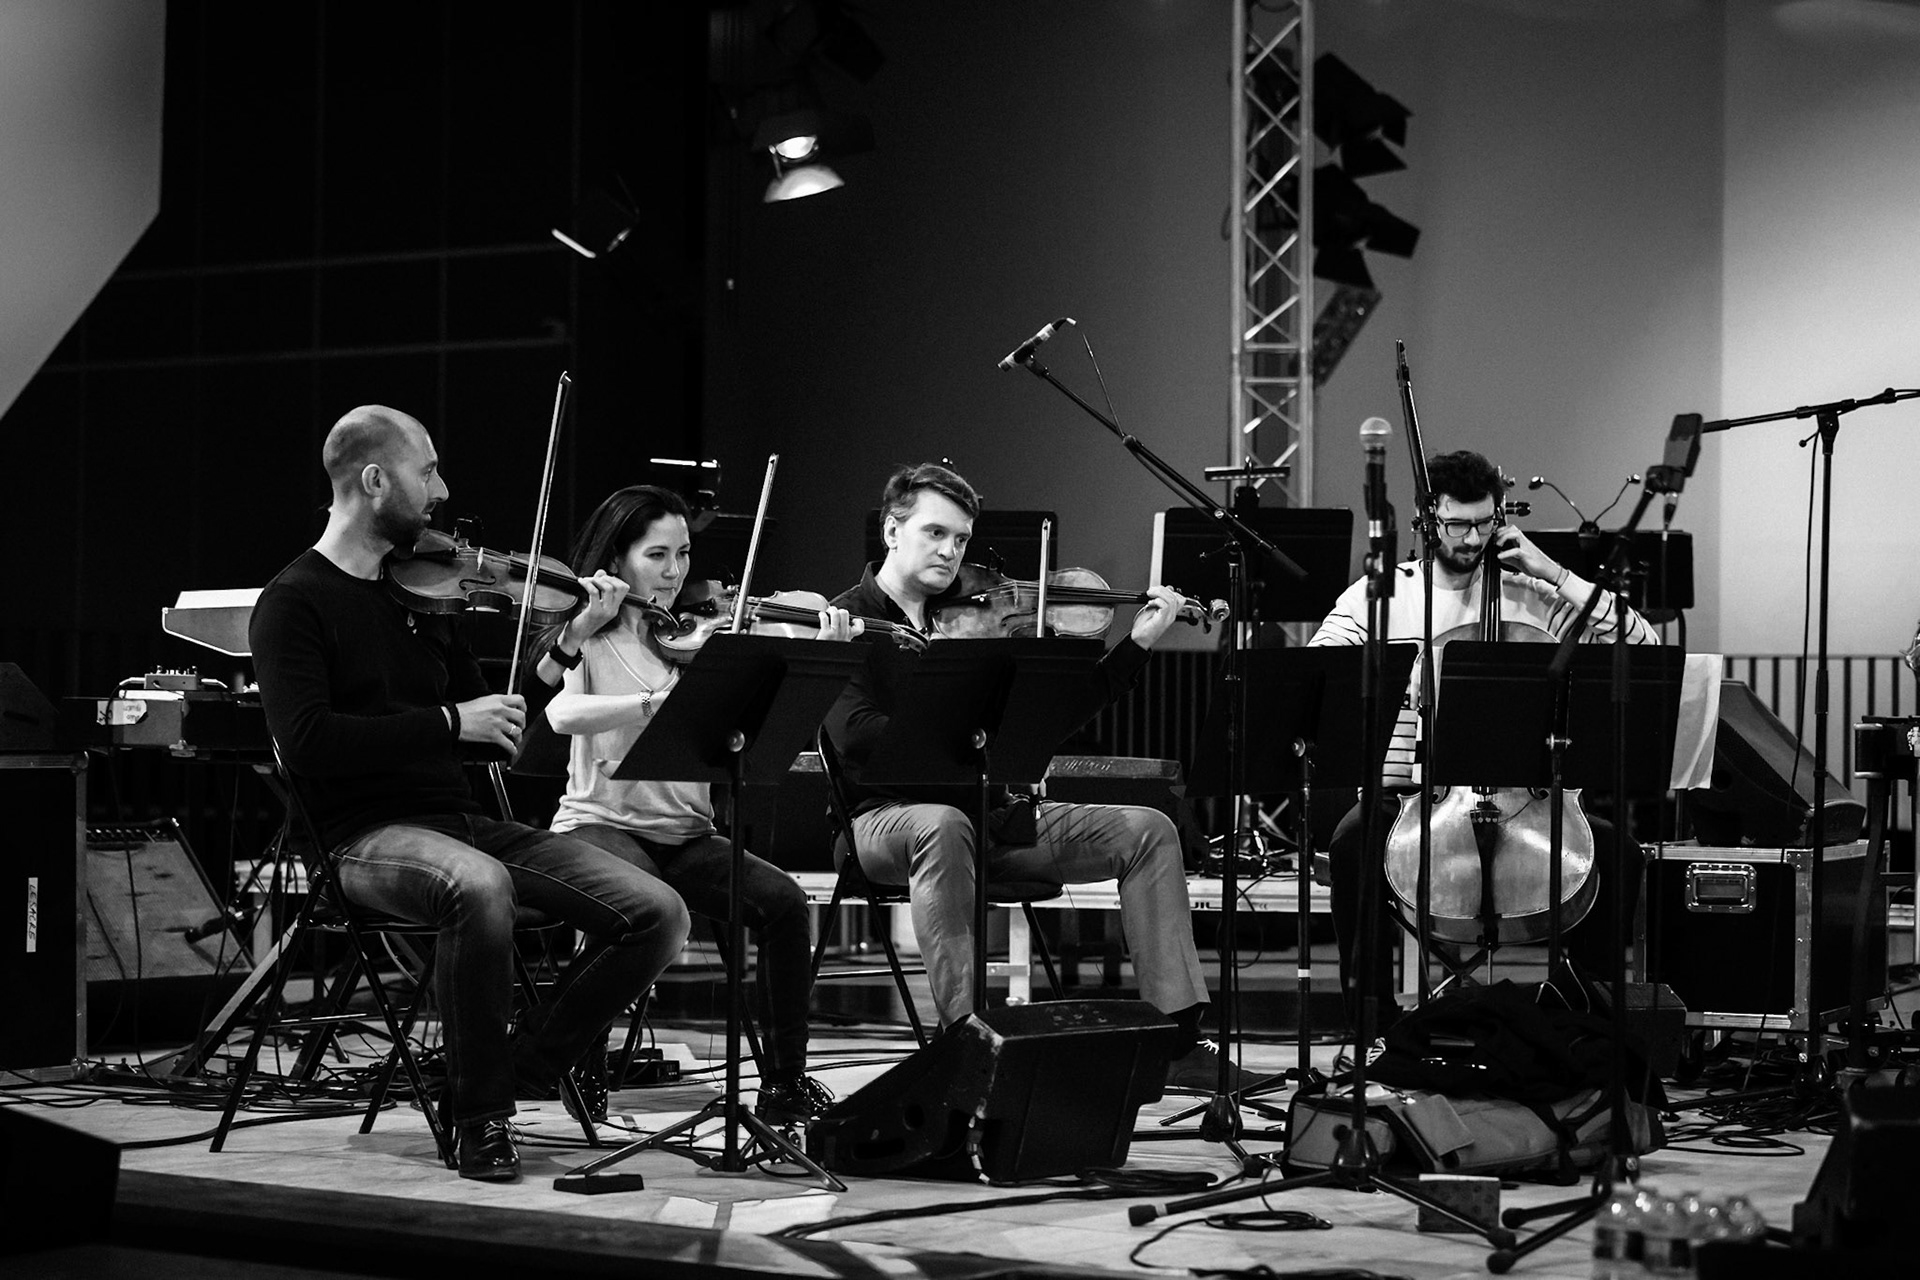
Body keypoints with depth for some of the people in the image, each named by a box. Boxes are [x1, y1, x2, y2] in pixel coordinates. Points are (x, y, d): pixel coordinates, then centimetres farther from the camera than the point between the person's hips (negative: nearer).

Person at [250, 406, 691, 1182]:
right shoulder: (295, 602, -3)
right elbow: (306, 740, -18)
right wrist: (448, 721, -19)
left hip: (461, 821, 7)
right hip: (366, 836, -7)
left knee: (657, 914, -10)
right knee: (479, 886, -41)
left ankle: (511, 1079, 1)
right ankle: (478, 1114, -19)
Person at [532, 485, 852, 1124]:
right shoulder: (587, 636, 1)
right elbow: (563, 714, -22)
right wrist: (663, 700, -34)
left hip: (685, 831, 4)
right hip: (602, 823, -4)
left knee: (783, 901, -20)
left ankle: (785, 1084, -11)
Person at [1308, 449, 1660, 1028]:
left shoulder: (1529, 597, 10)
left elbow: (1642, 644, 3)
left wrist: (1554, 574, -1)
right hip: (1406, 792, -2)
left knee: (1616, 851, -20)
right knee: (1352, 842, -33)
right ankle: (1371, 1018, -20)